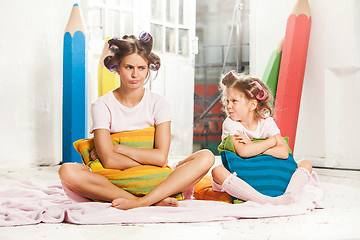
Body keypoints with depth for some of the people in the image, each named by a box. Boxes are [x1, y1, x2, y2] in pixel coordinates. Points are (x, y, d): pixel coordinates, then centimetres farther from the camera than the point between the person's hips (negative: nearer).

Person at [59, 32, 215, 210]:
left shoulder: (158, 104, 2)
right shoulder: (101, 106, -2)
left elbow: (161, 156, -10)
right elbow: (108, 161, -13)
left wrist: (118, 148, -9)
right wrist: (150, 161, -10)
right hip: (115, 182, -1)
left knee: (206, 157, -21)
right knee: (67, 172, -30)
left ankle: (143, 201, -36)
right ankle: (155, 201, -34)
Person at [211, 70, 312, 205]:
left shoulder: (267, 122, 0)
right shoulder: (230, 123, -8)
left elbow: (284, 153, -16)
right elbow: (243, 152, -26)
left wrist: (251, 145, -19)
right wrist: (272, 141, -15)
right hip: (239, 177, -3)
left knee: (306, 164, -6)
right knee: (217, 172, -35)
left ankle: (289, 195, -36)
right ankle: (264, 200, -46)